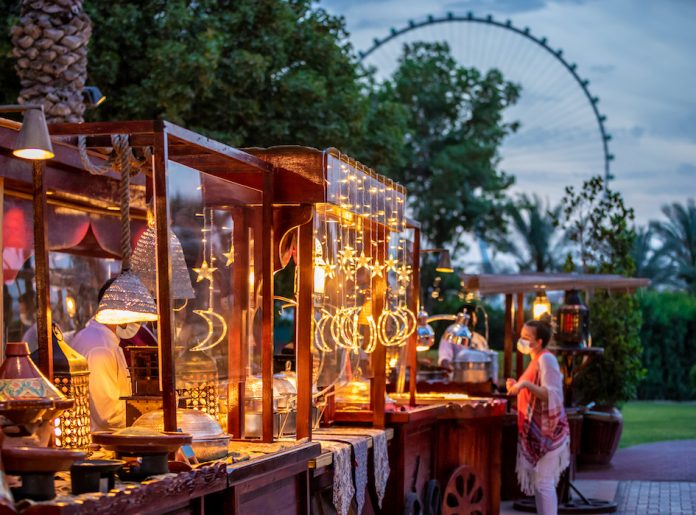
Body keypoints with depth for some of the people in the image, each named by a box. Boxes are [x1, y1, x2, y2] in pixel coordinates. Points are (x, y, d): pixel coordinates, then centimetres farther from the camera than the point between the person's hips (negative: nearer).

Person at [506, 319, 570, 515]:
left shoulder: (546, 359, -14)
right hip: (536, 431, 10)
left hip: (546, 431, -10)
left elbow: (552, 395, -23)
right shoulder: (537, 360, 15)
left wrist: (526, 384, -31)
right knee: (538, 482, 11)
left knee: (543, 482, -10)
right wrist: (518, 386, 11)